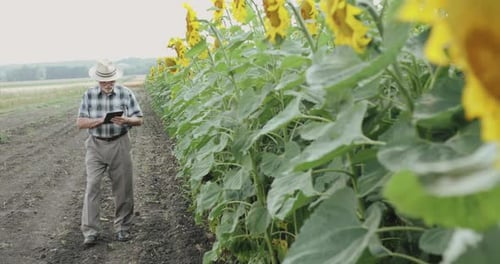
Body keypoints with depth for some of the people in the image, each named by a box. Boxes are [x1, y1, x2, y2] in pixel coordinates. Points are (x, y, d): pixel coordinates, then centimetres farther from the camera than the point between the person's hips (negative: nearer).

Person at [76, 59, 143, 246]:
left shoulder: (126, 94, -3)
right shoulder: (89, 95, -1)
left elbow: (139, 120, -2)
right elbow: (80, 123, -2)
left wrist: (126, 120, -24)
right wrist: (99, 120, -20)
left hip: (119, 145, 0)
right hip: (96, 146, 0)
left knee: (122, 188, 5)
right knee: (92, 187, -5)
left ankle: (122, 228, 20)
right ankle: (90, 231, 1)